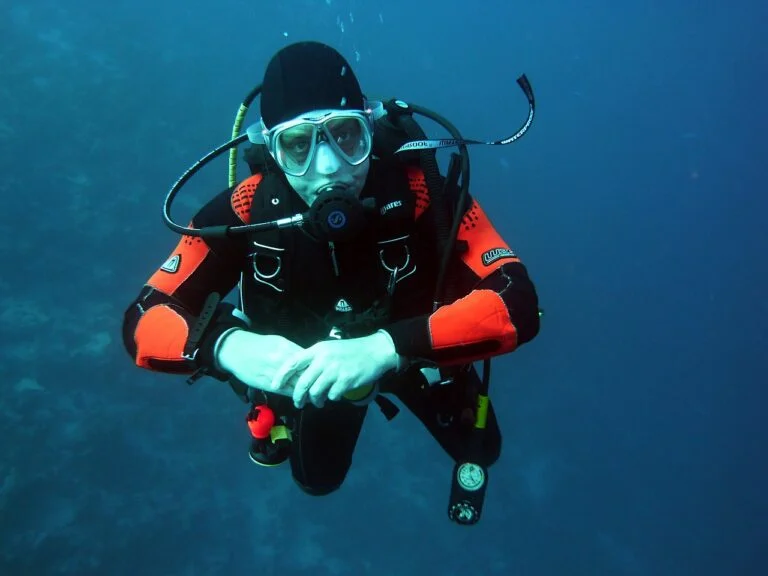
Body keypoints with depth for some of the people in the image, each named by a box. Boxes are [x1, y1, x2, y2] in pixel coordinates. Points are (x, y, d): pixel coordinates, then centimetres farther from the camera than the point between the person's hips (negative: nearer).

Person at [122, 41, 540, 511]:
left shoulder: (421, 193, -38)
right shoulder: (246, 209, -34)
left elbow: (518, 304, -45)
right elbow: (145, 322, -31)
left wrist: (387, 347, -58)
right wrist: (230, 346, -53)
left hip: (418, 352, -1)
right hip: (318, 366, 1)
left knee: (481, 451, 23)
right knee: (318, 479, 26)